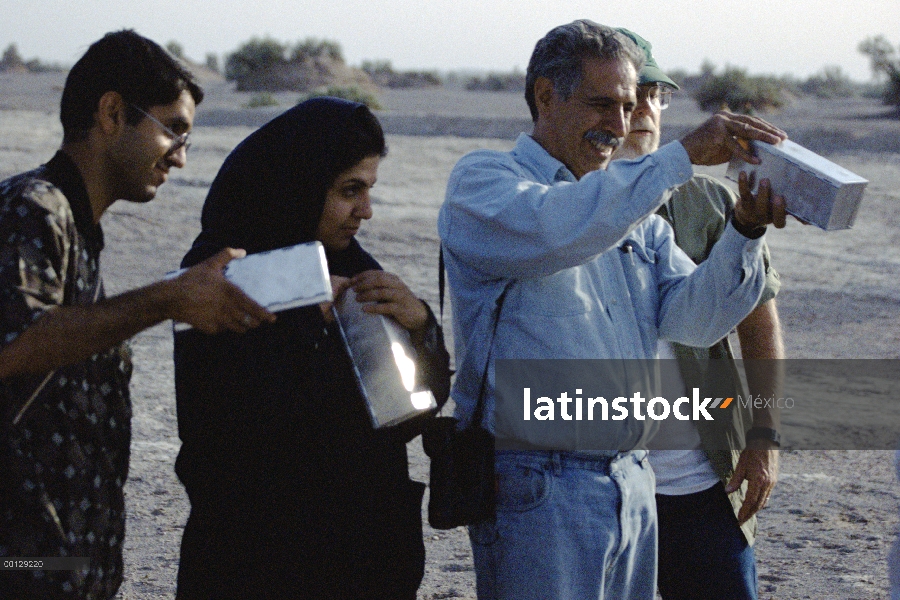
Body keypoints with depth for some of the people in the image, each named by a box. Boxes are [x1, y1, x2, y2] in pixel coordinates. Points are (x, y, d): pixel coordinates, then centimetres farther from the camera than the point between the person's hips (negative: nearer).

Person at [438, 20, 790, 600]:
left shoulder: (636, 209, 17)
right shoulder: (482, 180, -4)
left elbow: (692, 317, 4)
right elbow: (555, 230, -26)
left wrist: (745, 230, -13)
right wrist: (682, 154, -25)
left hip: (633, 484, 7)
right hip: (538, 492, -7)